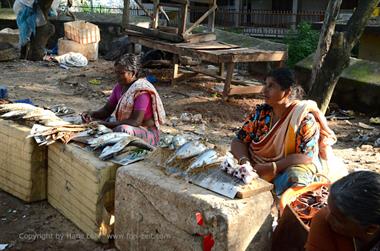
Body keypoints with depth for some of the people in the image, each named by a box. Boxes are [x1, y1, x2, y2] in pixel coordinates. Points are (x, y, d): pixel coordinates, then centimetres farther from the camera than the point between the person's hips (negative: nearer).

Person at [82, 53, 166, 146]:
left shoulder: (141, 91, -22)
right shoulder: (119, 86, 2)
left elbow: (135, 122, -28)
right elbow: (107, 109, 6)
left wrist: (106, 124, -31)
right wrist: (92, 114, -16)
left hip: (148, 132, -7)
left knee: (122, 129, -37)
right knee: (95, 121, -4)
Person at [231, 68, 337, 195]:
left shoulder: (304, 119, -14)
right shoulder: (261, 112, -1)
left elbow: (306, 156, -18)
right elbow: (239, 141, 0)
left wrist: (273, 167, -27)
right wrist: (244, 160, -21)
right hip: (258, 166, 4)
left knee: (295, 178, -35)